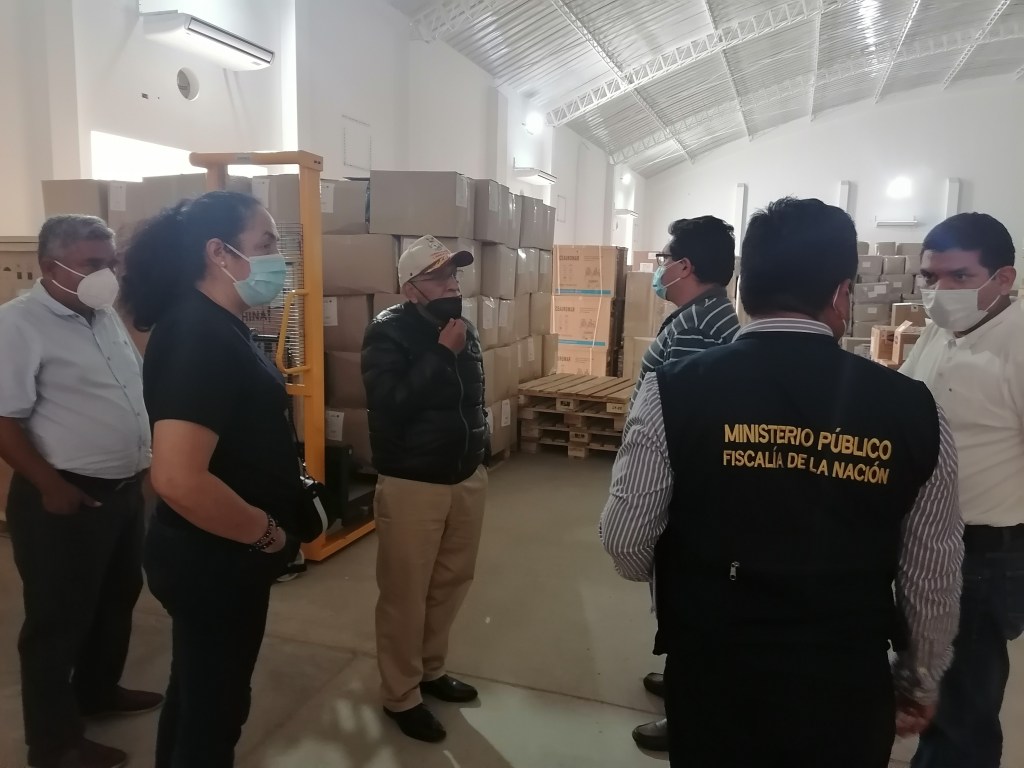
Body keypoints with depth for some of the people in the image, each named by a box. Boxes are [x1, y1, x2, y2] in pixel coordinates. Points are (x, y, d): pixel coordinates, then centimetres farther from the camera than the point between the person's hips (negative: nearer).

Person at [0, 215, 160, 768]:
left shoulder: (106, 317, 9)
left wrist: (141, 463, 14)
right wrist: (52, 487, -18)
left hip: (125, 489, 8)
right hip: (67, 500, -8)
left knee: (117, 601, 22)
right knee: (58, 620, 8)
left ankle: (97, 691, 44)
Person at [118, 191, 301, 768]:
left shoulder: (221, 327, 7)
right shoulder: (197, 336, -24)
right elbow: (178, 480, -35)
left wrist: (291, 486, 9)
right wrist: (267, 533, -21)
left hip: (221, 555, 9)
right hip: (215, 560, -9)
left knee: (198, 692, 26)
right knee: (214, 706, 11)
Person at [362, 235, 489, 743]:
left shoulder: (463, 329, 8)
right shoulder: (388, 333, -12)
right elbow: (390, 404, -25)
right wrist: (443, 352, -22)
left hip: (467, 478, 7)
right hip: (411, 485, -7)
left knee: (452, 582, 18)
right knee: (405, 594, 4)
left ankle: (431, 668, 38)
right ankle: (401, 696, 23)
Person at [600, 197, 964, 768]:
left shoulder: (674, 392, -17)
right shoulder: (914, 411, -11)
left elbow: (627, 544, -10)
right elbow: (933, 579, -1)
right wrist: (920, 683, 17)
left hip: (712, 680, -1)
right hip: (849, 691, 2)